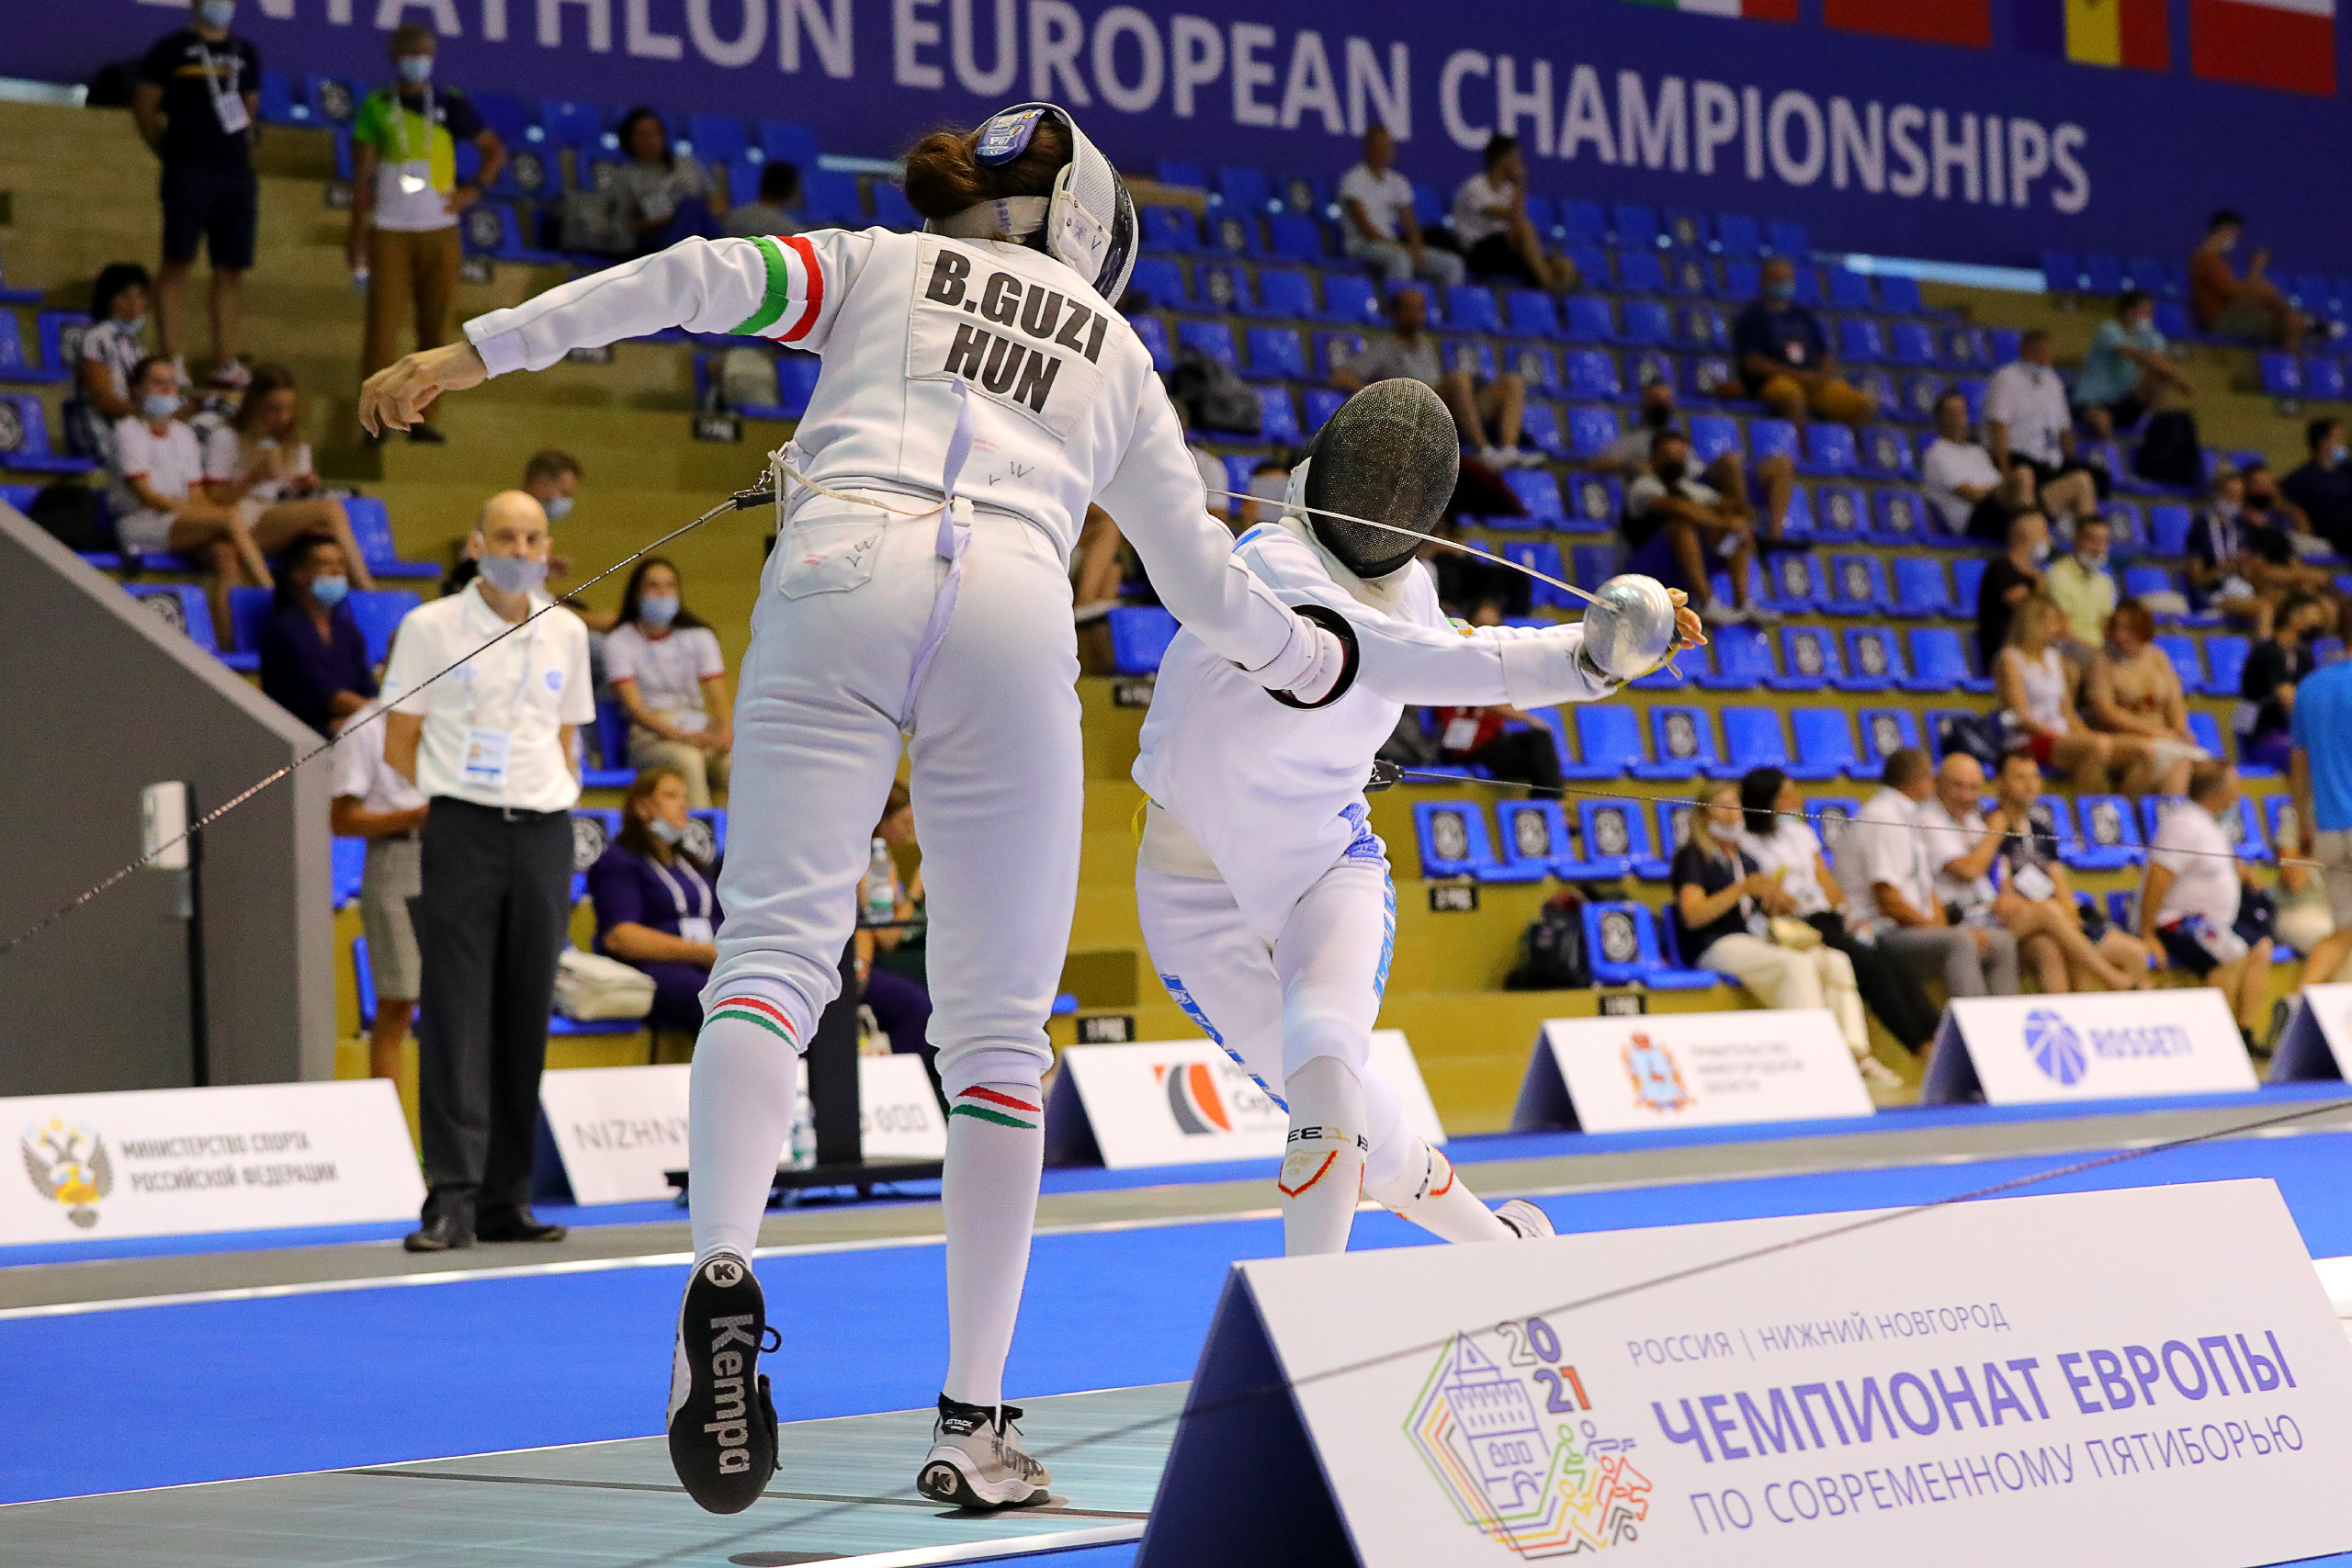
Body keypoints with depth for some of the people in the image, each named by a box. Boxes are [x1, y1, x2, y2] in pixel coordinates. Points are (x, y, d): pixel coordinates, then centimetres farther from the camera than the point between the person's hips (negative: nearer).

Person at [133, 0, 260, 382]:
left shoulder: (245, 53, 16)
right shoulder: (171, 49, 3)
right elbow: (143, 106, 5)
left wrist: (241, 149, 14)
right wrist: (170, 151, 3)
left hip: (237, 174, 5)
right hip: (189, 174, -5)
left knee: (231, 271, 4)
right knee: (178, 263, -9)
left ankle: (224, 363, 8)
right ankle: (171, 361, -9)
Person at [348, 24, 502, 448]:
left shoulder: (451, 105, 6)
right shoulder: (376, 107, 3)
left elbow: (495, 150, 14)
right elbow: (362, 173, 2)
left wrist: (474, 189, -2)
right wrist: (357, 230, -4)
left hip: (439, 232, 2)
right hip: (389, 232, -2)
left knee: (435, 326, 2)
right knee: (383, 324, -9)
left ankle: (421, 416, 7)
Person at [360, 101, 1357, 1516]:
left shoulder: (876, 262, 28)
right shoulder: (1113, 350, 30)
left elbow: (698, 277, 9)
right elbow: (1202, 579, 33)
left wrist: (468, 353, 6)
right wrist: (1311, 662, 53)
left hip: (841, 578, 0)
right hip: (1015, 615, 1)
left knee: (775, 957, -8)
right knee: (999, 1030, 8)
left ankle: (724, 1275, -37)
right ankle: (973, 1423, 4)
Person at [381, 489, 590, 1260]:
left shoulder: (566, 633, 12)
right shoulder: (430, 627, 1)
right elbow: (399, 743, 3)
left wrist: (558, 837, 10)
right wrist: (425, 824, -2)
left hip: (543, 835, 4)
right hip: (460, 830, -4)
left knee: (526, 1021, 4)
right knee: (455, 1017, -8)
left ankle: (507, 1201, 9)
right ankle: (452, 1199, -9)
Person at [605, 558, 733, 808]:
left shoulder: (698, 635, 13)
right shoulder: (620, 643, 3)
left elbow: (719, 697, 4)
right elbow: (635, 707, -8)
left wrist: (726, 732, -19)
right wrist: (682, 737, -24)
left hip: (702, 733, 3)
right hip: (650, 738, -3)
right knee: (687, 760, -38)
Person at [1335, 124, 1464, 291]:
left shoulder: (1398, 182, 17)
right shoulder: (1354, 180, -4)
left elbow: (1410, 223, 11)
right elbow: (1364, 227, -13)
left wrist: (1416, 249, -11)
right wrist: (1399, 247, -20)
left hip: (1393, 245, 7)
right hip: (1362, 245, -7)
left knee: (1452, 264, -10)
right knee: (1399, 258, -41)